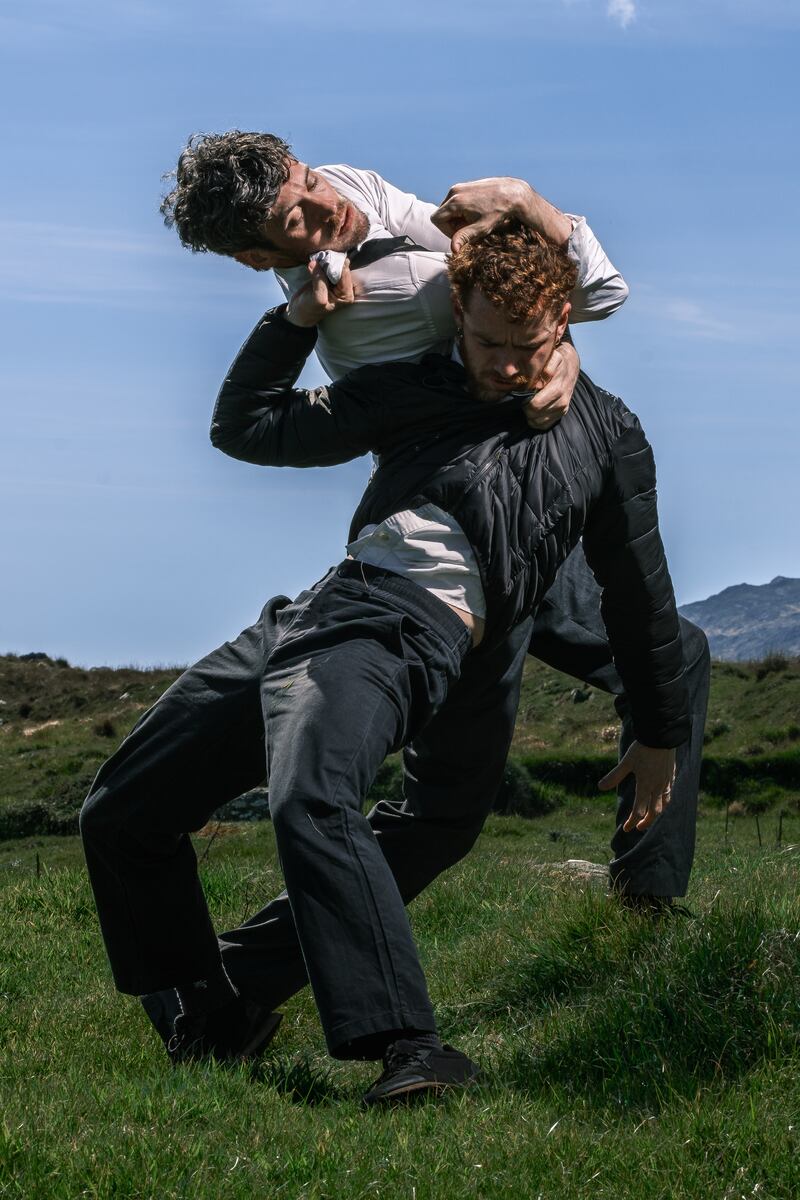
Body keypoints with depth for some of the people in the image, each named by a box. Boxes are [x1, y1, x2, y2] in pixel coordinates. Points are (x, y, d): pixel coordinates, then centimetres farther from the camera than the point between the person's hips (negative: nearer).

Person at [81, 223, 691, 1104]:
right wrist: (299, 316, 16)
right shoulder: (412, 393, 22)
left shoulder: (605, 435, 14)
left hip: (406, 641, -6)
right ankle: (210, 1029, 21)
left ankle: (407, 1045, -42)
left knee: (310, 803, -37)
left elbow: (639, 596, 23)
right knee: (120, 816, 8)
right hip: (305, 618, 6)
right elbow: (245, 426, 26)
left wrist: (661, 737, 27)